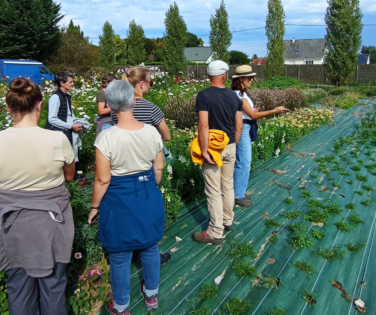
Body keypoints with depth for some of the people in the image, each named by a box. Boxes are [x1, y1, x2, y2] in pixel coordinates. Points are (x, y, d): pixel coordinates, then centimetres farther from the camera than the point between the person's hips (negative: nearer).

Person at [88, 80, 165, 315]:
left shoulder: (106, 137, -21)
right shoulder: (152, 132, -9)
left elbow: (103, 179, -16)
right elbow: (158, 169, 0)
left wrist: (95, 207, 0)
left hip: (119, 201, -4)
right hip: (149, 196, 4)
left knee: (120, 256, 16)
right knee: (150, 248, 23)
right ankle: (151, 295, 45)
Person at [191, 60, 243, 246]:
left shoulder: (203, 95, -13)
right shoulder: (234, 96, 4)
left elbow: (204, 126, -21)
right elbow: (239, 126, 5)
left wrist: (204, 151, -17)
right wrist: (234, 145, 17)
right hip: (229, 147, 6)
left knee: (214, 191, 1)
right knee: (228, 186, 19)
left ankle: (215, 233, 10)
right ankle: (228, 221, 36)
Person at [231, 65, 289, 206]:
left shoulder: (241, 92, 12)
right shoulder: (239, 95, -19)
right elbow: (252, 115, -20)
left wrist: (253, 109, 4)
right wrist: (274, 111, -18)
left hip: (245, 129, 10)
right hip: (242, 130, -10)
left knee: (244, 161, 16)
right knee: (244, 163, -4)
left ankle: (238, 191, 27)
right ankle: (238, 196, 8)